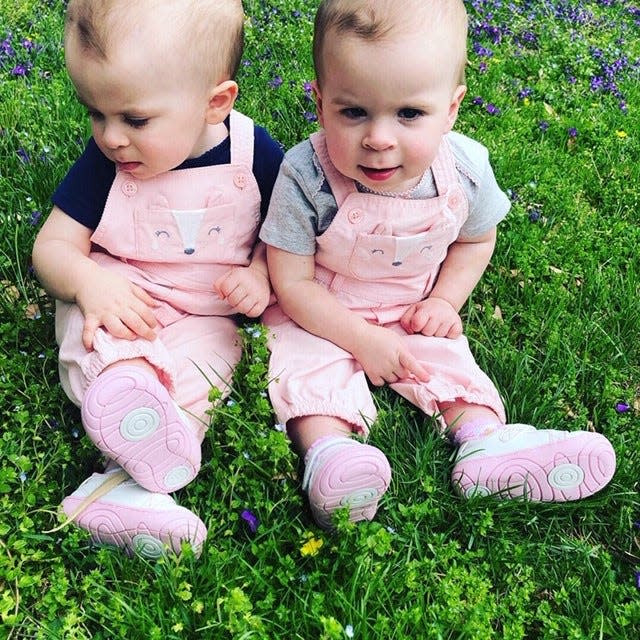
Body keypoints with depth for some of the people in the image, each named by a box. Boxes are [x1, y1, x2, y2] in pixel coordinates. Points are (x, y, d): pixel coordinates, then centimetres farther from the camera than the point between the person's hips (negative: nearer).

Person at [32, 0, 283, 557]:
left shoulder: (254, 154, -9)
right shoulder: (104, 161, -7)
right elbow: (53, 246, -4)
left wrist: (261, 273, -14)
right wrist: (88, 282, -26)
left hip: (205, 316, -1)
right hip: (116, 299, 1)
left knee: (201, 364, -30)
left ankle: (124, 484, -42)